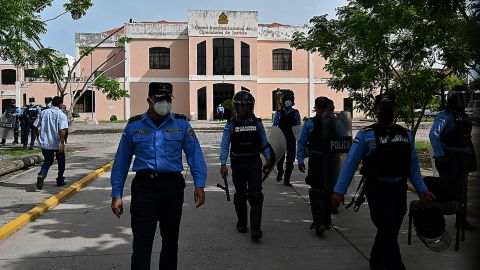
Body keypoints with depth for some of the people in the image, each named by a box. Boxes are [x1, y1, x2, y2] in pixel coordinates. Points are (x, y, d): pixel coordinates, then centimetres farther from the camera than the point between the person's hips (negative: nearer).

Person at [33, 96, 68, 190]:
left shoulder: (43, 113, 4)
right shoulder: (61, 115, -10)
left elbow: (35, 127, 7)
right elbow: (62, 131, -20)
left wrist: (39, 137, 20)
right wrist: (62, 144, -20)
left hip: (45, 143, 4)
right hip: (57, 144, -3)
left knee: (47, 161, 14)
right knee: (61, 161, 17)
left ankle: (41, 175, -13)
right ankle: (60, 181, 25)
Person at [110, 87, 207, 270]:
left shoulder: (181, 123, 3)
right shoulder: (134, 125, 3)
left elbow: (195, 154, 1)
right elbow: (121, 161, 6)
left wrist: (199, 185, -9)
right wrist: (117, 195, 3)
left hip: (173, 186, 1)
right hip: (143, 186, -1)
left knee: (170, 238, 16)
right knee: (142, 241, -5)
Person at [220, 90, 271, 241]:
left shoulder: (257, 123, 3)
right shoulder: (231, 124, -2)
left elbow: (264, 142, 8)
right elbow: (225, 145, -6)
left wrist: (268, 158, -5)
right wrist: (223, 164, -15)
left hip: (254, 163, 0)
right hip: (238, 163, 0)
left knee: (255, 195, -10)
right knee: (240, 195, 12)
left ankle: (255, 229, -9)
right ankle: (241, 224, 30)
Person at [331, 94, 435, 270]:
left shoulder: (406, 135, 10)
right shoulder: (366, 135, -4)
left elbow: (413, 166, 14)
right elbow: (350, 163, -6)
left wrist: (422, 190, 7)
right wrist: (339, 191, -11)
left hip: (399, 191, 5)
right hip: (377, 191, -5)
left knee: (389, 233, 18)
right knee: (388, 235, -7)